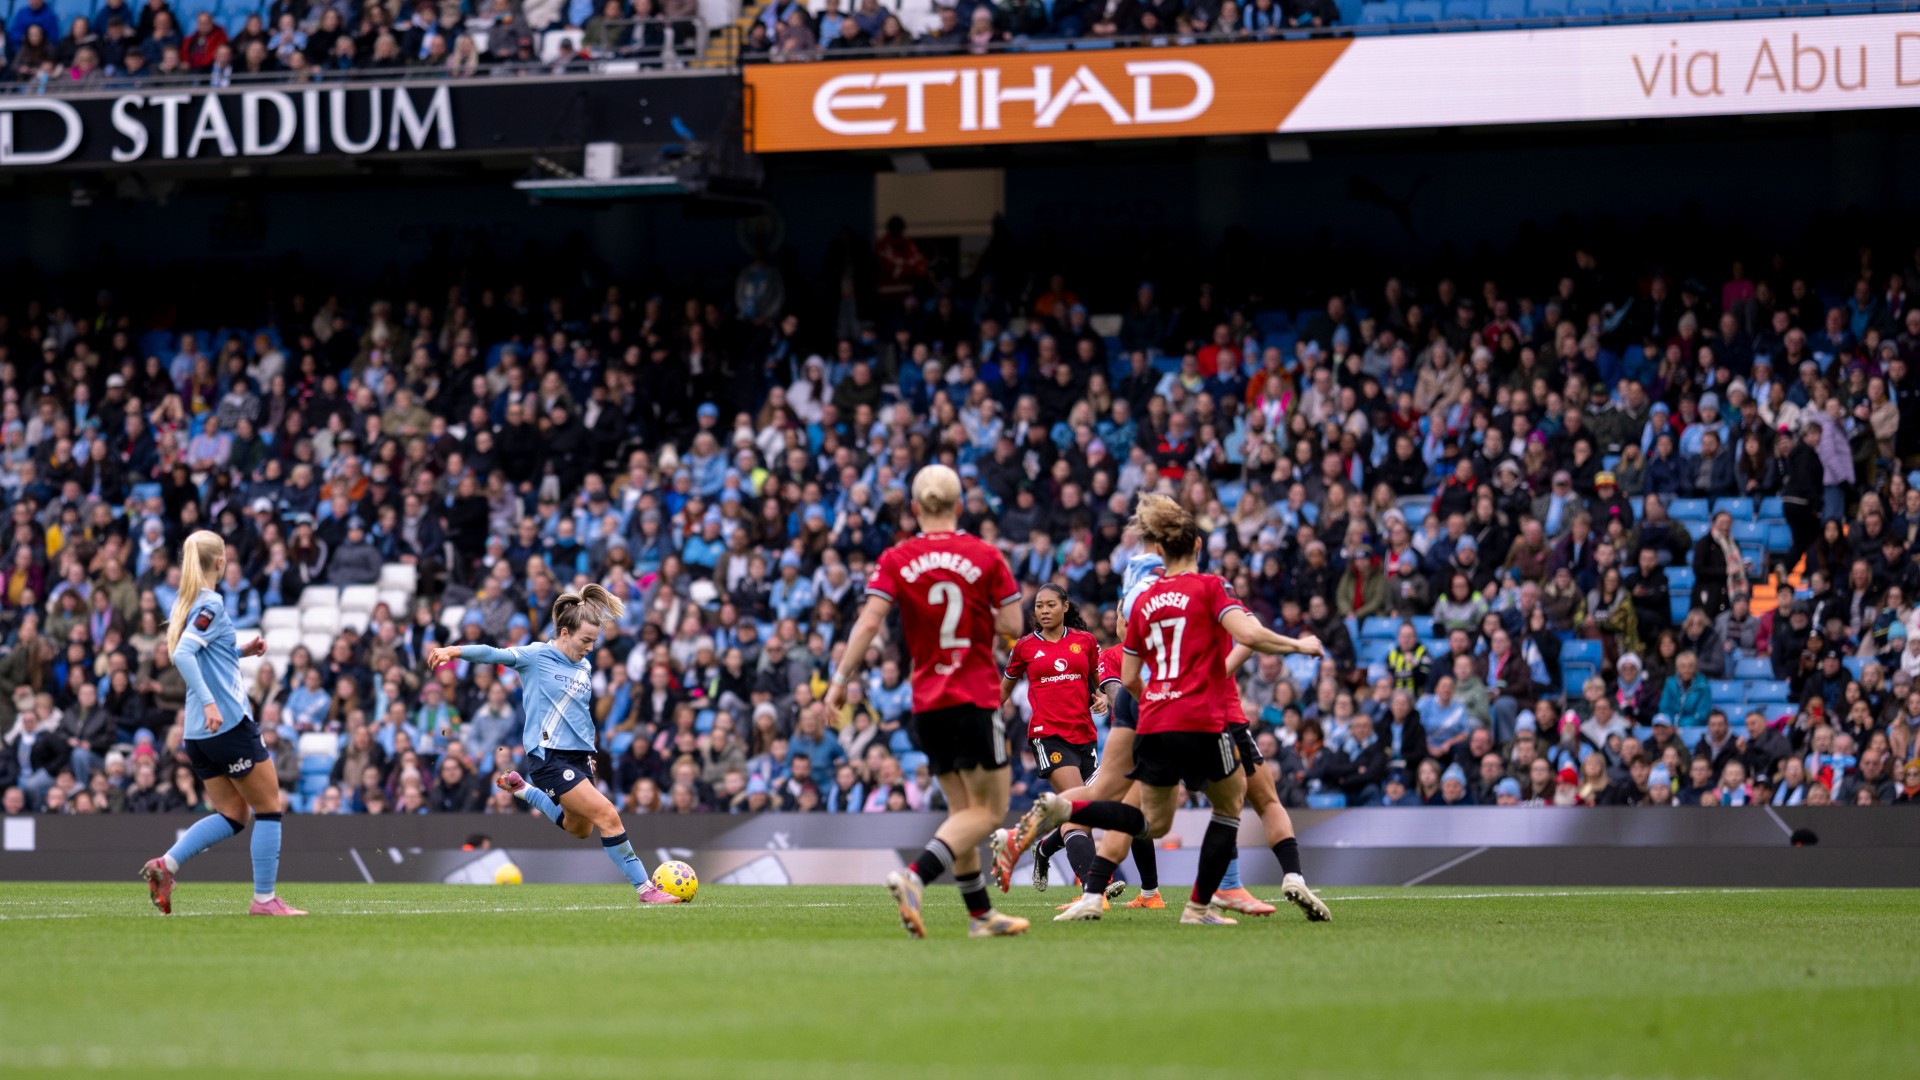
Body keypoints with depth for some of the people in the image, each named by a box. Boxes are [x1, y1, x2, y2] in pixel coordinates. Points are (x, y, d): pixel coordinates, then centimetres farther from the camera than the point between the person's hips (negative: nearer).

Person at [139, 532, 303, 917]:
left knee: (233, 815, 12)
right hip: (229, 724, -9)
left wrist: (241, 651, 19)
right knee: (269, 808, 1)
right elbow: (182, 654, -25)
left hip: (199, 733, 9)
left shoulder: (185, 602, 13)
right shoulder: (211, 605, -13)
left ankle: (166, 864, -4)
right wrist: (209, 701, -30)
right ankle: (264, 898, 1)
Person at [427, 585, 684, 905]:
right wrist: (455, 651, -36)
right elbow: (496, 654, -21)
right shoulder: (536, 656, -8)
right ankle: (644, 888, -10)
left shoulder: (584, 667, 11)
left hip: (579, 757, 8)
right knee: (608, 816, -16)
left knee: (579, 830, 24)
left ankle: (522, 789, 42)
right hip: (549, 757, -8)